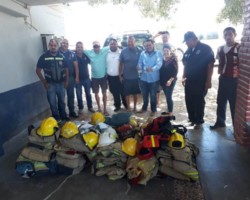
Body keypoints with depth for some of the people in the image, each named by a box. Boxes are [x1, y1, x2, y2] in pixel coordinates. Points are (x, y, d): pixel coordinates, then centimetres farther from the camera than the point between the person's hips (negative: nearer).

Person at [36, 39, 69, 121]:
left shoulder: (61, 56, 2)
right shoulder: (44, 56, -6)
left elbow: (66, 69, 9)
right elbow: (38, 70, -3)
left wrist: (66, 81, 4)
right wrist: (44, 82, -5)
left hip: (61, 83, 3)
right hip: (50, 84, -2)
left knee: (62, 101, 16)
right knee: (53, 103, 4)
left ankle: (63, 116, 33)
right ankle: (56, 119, 19)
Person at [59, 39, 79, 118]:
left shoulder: (72, 53, 3)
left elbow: (76, 65, 5)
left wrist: (77, 77, 0)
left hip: (70, 77, 2)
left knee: (71, 95, 10)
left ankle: (72, 111, 21)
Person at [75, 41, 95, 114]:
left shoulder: (86, 55, 0)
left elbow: (90, 62, 14)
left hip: (86, 78, 3)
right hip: (78, 79, -3)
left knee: (88, 93, 12)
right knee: (79, 94, 8)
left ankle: (90, 107, 26)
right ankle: (80, 108, 23)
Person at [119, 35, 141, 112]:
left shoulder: (139, 51, -6)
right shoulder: (124, 51, -5)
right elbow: (121, 64, 0)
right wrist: (120, 75, 0)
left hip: (136, 76, 0)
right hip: (126, 77, 0)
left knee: (135, 93, 14)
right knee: (127, 93, 9)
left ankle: (135, 107, 31)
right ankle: (128, 107, 26)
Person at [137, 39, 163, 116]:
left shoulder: (158, 53, -5)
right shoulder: (142, 53, 5)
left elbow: (159, 64, -18)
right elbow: (140, 63, 1)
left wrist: (153, 69, -36)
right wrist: (139, 67, -23)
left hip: (154, 79, -3)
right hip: (143, 78, 3)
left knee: (153, 95, 8)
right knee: (144, 95, 17)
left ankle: (153, 110, 26)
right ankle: (144, 108, 38)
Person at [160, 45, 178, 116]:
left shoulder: (174, 59, -7)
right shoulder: (162, 59, 7)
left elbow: (175, 71, -12)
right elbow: (160, 70, 11)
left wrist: (170, 80, -22)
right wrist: (160, 80, 5)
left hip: (170, 81, -5)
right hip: (163, 81, 5)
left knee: (169, 97, -6)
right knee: (167, 97, 13)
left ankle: (170, 112, 4)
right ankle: (168, 110, 26)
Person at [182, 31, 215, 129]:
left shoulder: (205, 48, -8)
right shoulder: (188, 51, 9)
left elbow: (210, 65, -10)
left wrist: (208, 80, -14)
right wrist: (184, 77, 8)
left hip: (201, 82, -5)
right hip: (189, 81, 6)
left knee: (199, 102, 4)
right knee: (189, 101, 10)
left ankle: (199, 121, 19)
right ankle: (192, 119, 26)